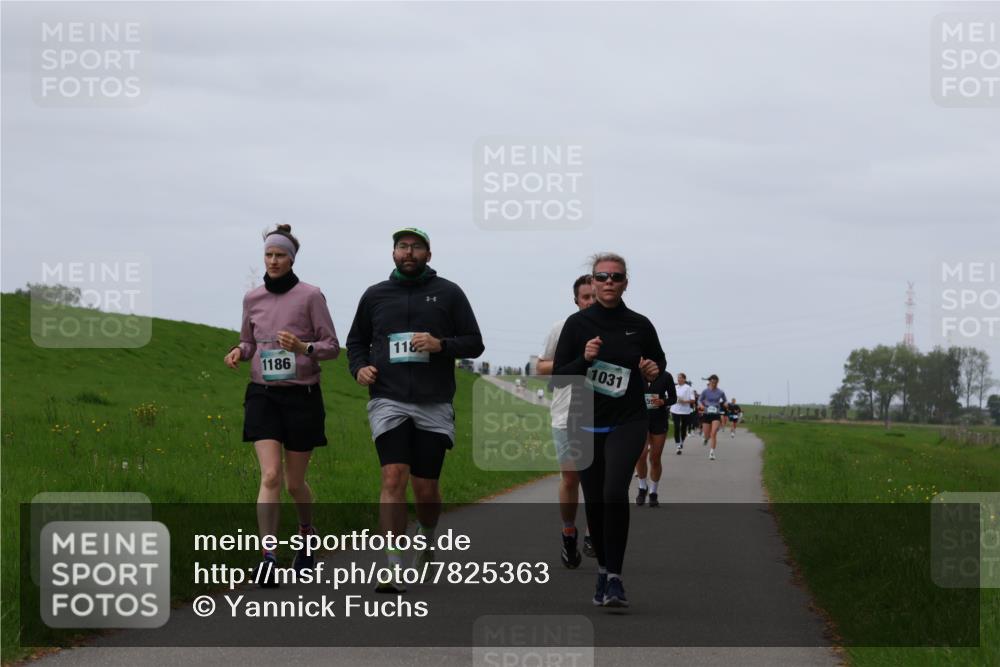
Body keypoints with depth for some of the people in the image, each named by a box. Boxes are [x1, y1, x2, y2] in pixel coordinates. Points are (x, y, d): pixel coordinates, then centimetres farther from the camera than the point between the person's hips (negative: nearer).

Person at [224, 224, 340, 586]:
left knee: (295, 482, 7)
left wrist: (302, 347, -22)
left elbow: (331, 346, -3)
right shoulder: (252, 298, 6)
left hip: (302, 395, -2)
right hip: (263, 395, 2)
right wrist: (239, 352, -3)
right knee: (270, 476, -14)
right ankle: (267, 559, -16)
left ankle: (307, 532, 38)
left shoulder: (310, 295, -5)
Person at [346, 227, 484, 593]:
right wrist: (359, 367, 3)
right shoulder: (375, 295, 12)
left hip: (433, 405, 0)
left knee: (426, 487, 4)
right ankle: (394, 569, -18)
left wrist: (441, 344, -11)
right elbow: (356, 341, 24)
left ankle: (427, 538, 37)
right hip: (388, 401, 0)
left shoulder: (448, 293, 7)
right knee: (393, 478, -16)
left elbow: (475, 343, 8)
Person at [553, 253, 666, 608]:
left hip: (627, 423, -1)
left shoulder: (640, 325, 1)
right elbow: (558, 377, -2)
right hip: (585, 424, 1)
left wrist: (654, 370, -2)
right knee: (594, 501, 7)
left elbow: (658, 359, 20)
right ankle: (603, 570, 27)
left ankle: (614, 578, -17)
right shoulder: (577, 323, -2)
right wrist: (584, 359, -19)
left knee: (615, 492, -20)